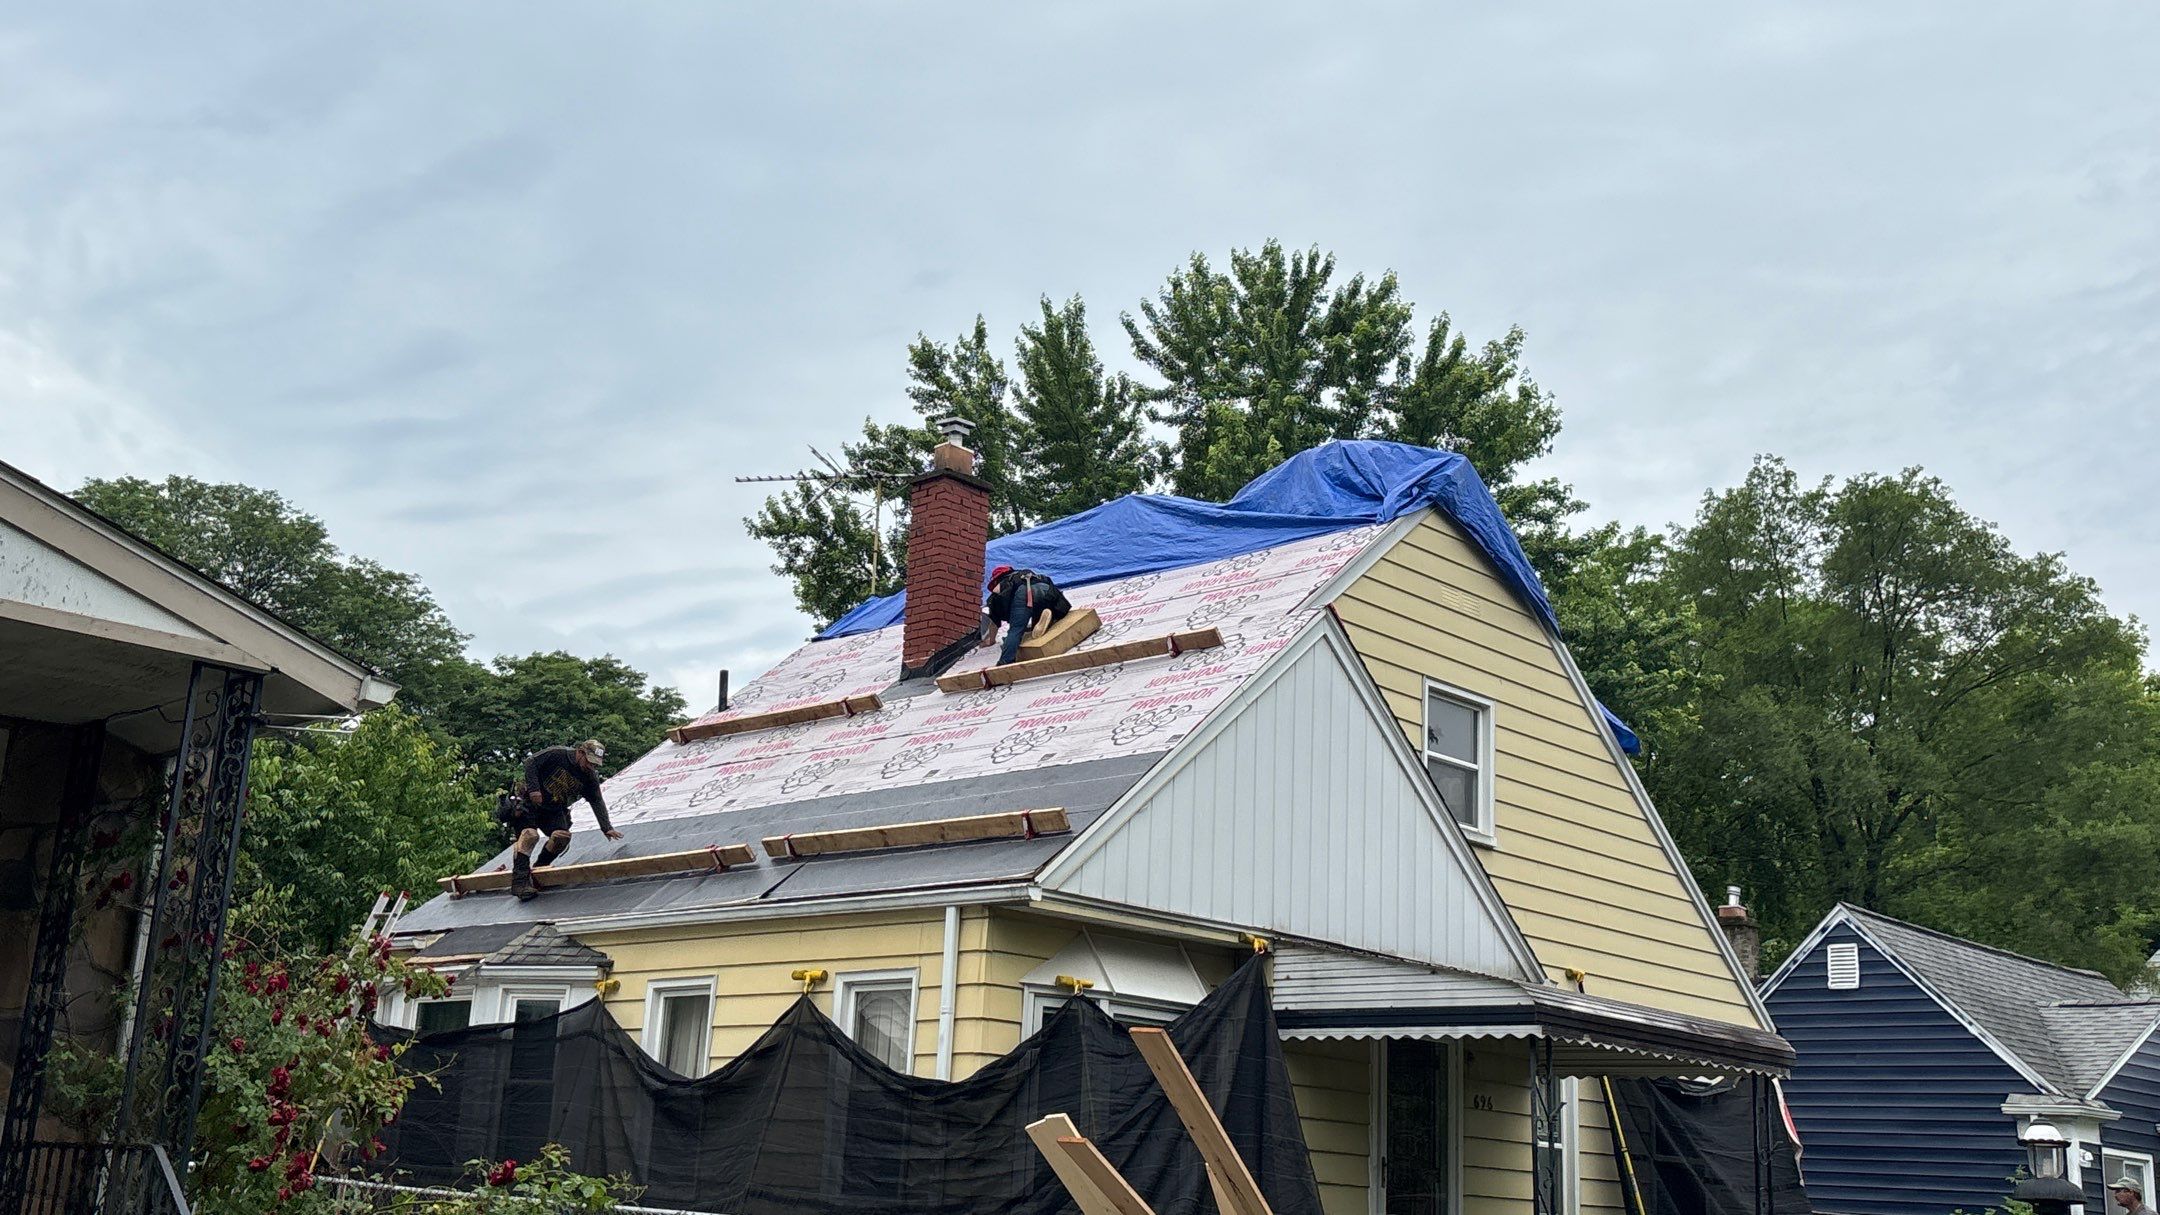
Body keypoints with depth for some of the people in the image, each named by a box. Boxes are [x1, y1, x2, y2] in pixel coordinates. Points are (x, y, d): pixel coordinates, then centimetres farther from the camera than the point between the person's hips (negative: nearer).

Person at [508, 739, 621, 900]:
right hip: (529, 801, -5)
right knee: (530, 834, -27)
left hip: (554, 809, 5)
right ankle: (520, 880, -31)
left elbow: (598, 802, -5)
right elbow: (531, 763, -15)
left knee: (563, 836, -19)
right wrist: (534, 788, -25)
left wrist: (607, 828, -15)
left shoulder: (590, 778, -3)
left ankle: (539, 868, 2)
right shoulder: (557, 754, -17)